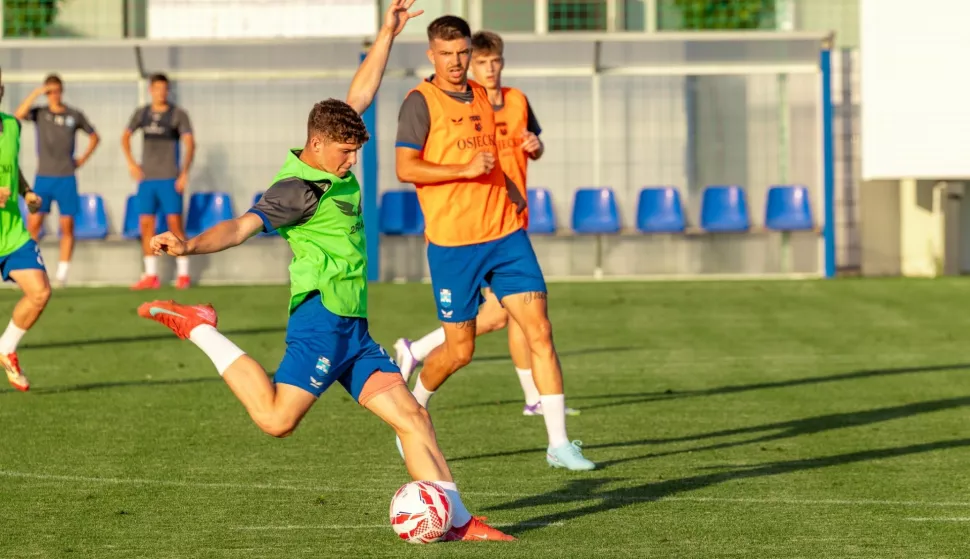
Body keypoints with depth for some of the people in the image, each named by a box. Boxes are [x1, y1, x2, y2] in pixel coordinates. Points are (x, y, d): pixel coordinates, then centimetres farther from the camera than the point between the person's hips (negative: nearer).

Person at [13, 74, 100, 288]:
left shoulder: (74, 115, 5)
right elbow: (19, 114, -17)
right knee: (33, 223, -6)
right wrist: (36, 93, -19)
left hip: (66, 177, 0)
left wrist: (82, 158, 6)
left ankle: (62, 272, 4)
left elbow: (94, 137, 17)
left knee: (67, 226, -1)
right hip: (43, 177, 0)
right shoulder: (40, 113, 4)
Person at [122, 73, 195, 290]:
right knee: (146, 225, 2)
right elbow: (126, 137, 21)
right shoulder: (142, 113, 10)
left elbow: (190, 143, -7)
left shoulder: (178, 114, -2)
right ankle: (151, 276, 7)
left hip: (169, 178, -4)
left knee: (175, 223, -6)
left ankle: (183, 274, -1)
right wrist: (130, 162, 7)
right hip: (147, 178, 4)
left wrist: (185, 173, -16)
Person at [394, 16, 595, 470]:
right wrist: (465, 170, -23)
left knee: (539, 331, -5)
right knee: (459, 350, 2)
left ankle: (559, 444, -4)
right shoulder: (421, 102, -6)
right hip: (453, 244, -5)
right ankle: (414, 407, 33)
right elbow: (405, 168, -16)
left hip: (506, 236, 5)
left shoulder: (480, 96, 14)